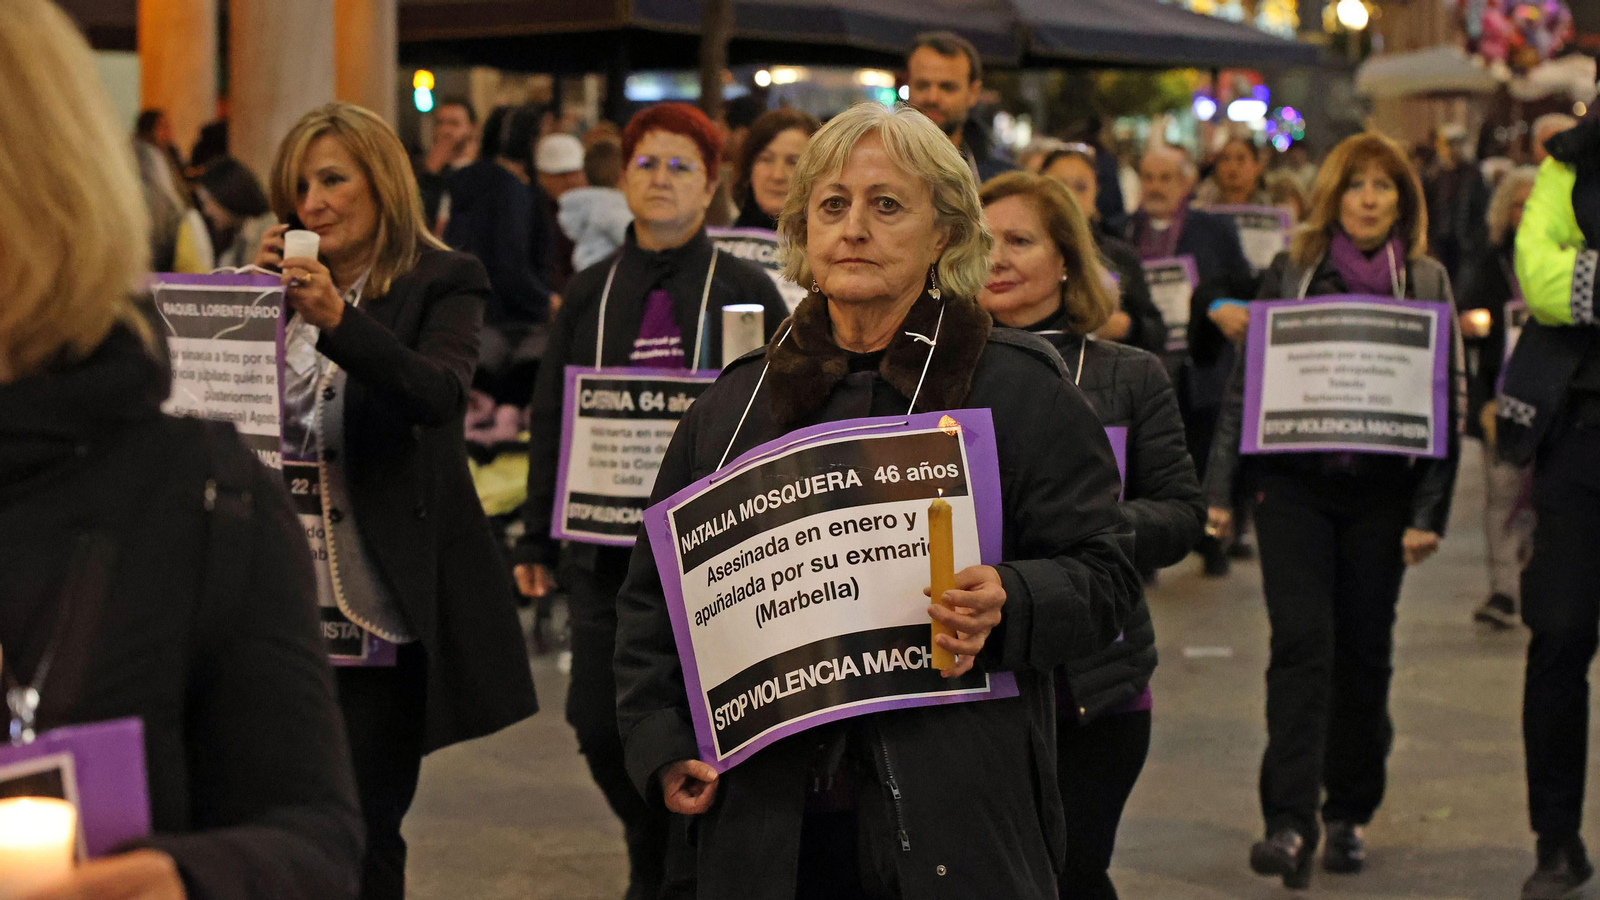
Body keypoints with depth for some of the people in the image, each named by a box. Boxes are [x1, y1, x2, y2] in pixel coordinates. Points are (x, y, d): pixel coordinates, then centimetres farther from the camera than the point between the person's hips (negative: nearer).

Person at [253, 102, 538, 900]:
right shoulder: (287, 287, 12)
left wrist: (337, 321, -35)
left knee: (363, 834, -2)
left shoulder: (442, 284, -3)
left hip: (386, 608, -5)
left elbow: (440, 393, -22)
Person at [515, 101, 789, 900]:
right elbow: (549, 420, 12)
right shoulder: (589, 293, 11)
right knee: (600, 722, 1)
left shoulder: (746, 292, 4)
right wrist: (537, 540, 8)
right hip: (605, 539, 3)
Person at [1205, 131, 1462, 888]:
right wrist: (1220, 487, 2)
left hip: (1381, 494, 1)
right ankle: (1291, 824, -13)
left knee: (1365, 653, 7)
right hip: (1294, 487, -1)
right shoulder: (1291, 270, 4)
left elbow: (1446, 402, 4)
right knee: (1301, 646, -10)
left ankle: (1349, 813, 22)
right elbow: (1246, 380, 7)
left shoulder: (1427, 282, 5)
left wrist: (1430, 513, -3)